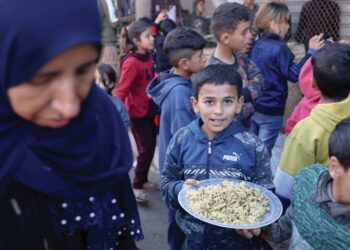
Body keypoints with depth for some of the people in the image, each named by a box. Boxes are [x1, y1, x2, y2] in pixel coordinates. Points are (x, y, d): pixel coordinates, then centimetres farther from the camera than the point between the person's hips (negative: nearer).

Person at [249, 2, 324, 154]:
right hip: (271, 110, -7)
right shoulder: (279, 48, -19)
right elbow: (295, 75, -19)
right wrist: (311, 52, -14)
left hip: (252, 106, 7)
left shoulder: (255, 45, 3)